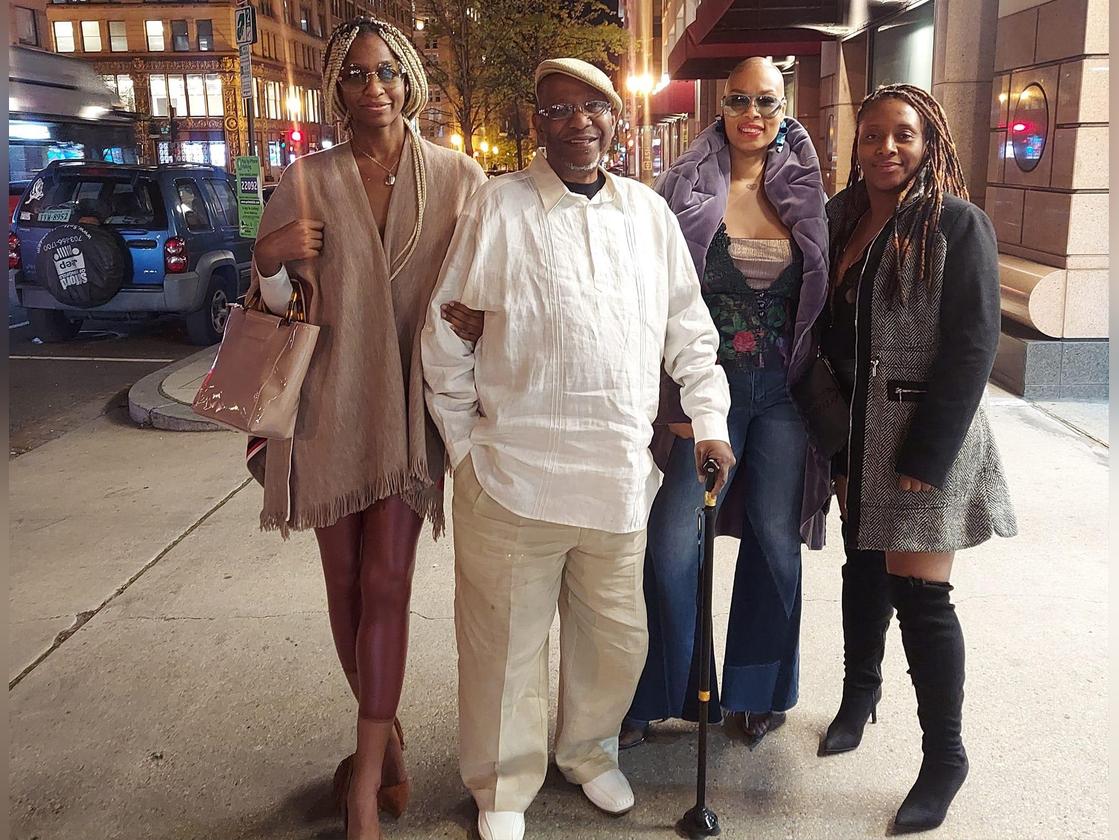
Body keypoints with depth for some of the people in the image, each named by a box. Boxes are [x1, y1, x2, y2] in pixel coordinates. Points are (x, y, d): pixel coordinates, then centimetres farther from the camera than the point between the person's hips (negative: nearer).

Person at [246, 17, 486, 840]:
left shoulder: (459, 176, 0)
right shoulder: (306, 181, 3)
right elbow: (276, 303, 7)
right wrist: (269, 260, -14)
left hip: (412, 401, -2)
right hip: (330, 400, 2)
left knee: (386, 581, -5)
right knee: (346, 581, 9)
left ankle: (366, 771, 6)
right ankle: (386, 735, 29)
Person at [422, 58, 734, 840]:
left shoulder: (649, 212, 9)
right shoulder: (498, 207, -4)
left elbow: (689, 328, 14)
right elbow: (445, 342, -1)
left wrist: (710, 419, 8)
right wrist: (467, 446, 0)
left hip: (620, 472, 4)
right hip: (515, 474, -3)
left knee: (615, 635, 16)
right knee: (508, 641, 9)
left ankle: (590, 750, 44)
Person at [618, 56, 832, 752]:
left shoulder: (804, 194, 6)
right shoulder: (686, 188, 0)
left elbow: (821, 298, 10)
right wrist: (673, 398, -7)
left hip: (784, 391, 2)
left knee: (775, 539, 10)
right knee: (673, 545, -5)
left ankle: (759, 691, 29)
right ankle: (665, 694, 16)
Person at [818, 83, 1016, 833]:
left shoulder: (958, 223, -9)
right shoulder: (843, 219, 7)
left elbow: (973, 347, -13)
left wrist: (927, 456, -17)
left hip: (925, 434, -5)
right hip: (856, 432, 5)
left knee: (919, 593, -3)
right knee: (864, 567, 17)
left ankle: (945, 757, 13)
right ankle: (860, 694, 38)